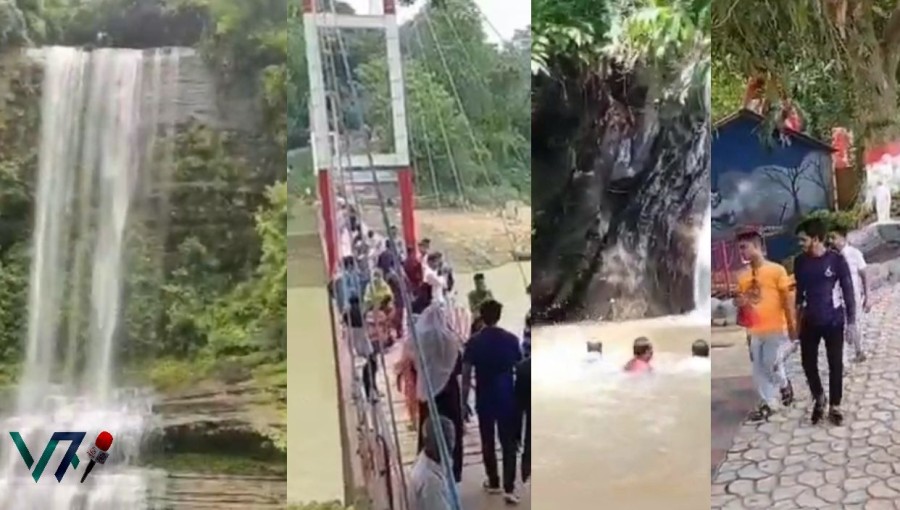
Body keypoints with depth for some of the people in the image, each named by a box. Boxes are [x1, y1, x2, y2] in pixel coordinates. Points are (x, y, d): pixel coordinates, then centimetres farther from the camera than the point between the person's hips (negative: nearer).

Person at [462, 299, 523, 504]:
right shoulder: (511, 339, -6)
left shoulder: (474, 342, -7)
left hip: (484, 399, 0)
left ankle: (493, 483, 25)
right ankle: (509, 488, -5)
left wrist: (464, 400, 2)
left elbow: (466, 374, -7)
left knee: (488, 442, 14)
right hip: (507, 398, 0)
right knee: (509, 443, 3)